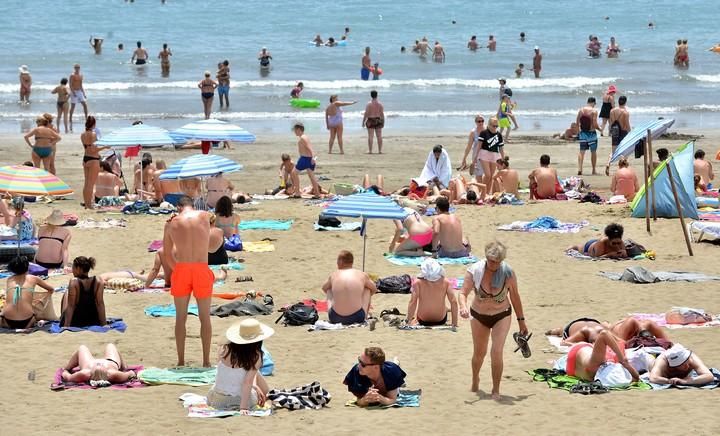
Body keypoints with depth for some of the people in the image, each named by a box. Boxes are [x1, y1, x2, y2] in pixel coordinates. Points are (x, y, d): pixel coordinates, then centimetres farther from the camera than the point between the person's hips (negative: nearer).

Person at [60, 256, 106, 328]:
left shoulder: (74, 282, -19)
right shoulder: (98, 281, -11)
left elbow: (71, 306, -19)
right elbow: (100, 303, -12)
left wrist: (66, 325, -18)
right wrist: (103, 323, -8)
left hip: (74, 324, -3)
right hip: (94, 322, 3)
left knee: (66, 295, 23)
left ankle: (63, 318, 40)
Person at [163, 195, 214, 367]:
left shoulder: (172, 224, 3)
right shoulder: (204, 216, 2)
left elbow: (167, 256, 7)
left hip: (181, 269, 0)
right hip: (202, 269, 0)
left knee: (180, 318, 9)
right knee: (205, 317, 9)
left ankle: (181, 361, 10)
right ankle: (206, 361, 9)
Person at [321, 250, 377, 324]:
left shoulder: (334, 275, 6)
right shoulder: (362, 275, 3)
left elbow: (324, 288, 29)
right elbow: (374, 289, 24)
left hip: (335, 318, 2)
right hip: (357, 318, -2)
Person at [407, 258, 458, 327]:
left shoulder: (418, 283, -19)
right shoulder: (445, 282, -15)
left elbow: (412, 302, -23)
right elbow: (454, 302, -14)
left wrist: (409, 322, -16)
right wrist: (454, 324, -6)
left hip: (423, 321, -1)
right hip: (441, 321, 1)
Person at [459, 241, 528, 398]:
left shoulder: (508, 273, -18)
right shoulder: (474, 271, -20)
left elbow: (515, 297, -6)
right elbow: (463, 293, -19)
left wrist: (521, 320, 2)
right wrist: (463, 307, -42)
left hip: (502, 316, -1)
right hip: (479, 316, 1)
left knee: (496, 352, -16)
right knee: (479, 352, 16)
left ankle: (496, 390, -1)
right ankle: (475, 381, 46)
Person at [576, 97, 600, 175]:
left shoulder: (581, 110, 3)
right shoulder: (594, 111, -12)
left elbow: (577, 122, 4)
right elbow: (595, 124, -16)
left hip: (583, 133, 4)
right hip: (591, 133, -4)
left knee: (581, 151, 6)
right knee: (593, 151, 9)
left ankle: (579, 169, -7)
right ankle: (594, 170, 15)